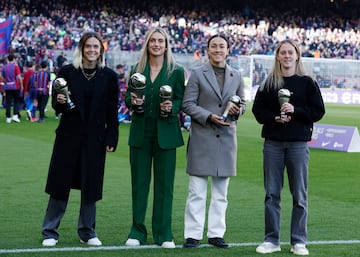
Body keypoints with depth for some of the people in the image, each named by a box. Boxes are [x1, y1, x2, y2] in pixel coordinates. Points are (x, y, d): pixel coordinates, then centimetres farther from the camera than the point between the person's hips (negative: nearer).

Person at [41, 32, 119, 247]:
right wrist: (59, 101, -16)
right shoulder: (67, 72, 1)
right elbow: (56, 104, 7)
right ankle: (50, 232, 11)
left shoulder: (109, 76, 2)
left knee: (91, 185, 5)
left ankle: (87, 231, 19)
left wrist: (111, 139, -2)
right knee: (60, 183, 3)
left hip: (95, 138, 0)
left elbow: (112, 111, 2)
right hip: (69, 135, 0)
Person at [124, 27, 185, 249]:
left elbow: (181, 101, 1)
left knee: (165, 184, 2)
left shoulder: (176, 71, 2)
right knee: (139, 183, 6)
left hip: (165, 133, -2)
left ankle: (164, 234, 9)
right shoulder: (137, 70, 8)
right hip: (140, 132, 2)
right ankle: (137, 232, 14)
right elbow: (127, 99, 9)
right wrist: (133, 101, -13)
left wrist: (172, 107, -19)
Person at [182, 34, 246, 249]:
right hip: (202, 137, -3)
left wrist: (238, 110, -7)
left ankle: (216, 233, 15)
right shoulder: (198, 74, 1)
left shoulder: (237, 76, 11)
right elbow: (188, 104, -3)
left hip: (226, 137, 3)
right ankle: (193, 234, 3)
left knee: (221, 192, 8)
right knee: (197, 192, -1)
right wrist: (209, 117, -16)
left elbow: (243, 103, 16)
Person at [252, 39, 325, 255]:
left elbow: (318, 111, 0)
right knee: (272, 193, 4)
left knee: (300, 194, 1)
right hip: (273, 142, 2)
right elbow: (258, 110, 7)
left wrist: (295, 111, -13)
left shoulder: (307, 83, 3)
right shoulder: (269, 83, 7)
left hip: (298, 143, -1)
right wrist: (275, 118, -11)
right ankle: (272, 240, 12)